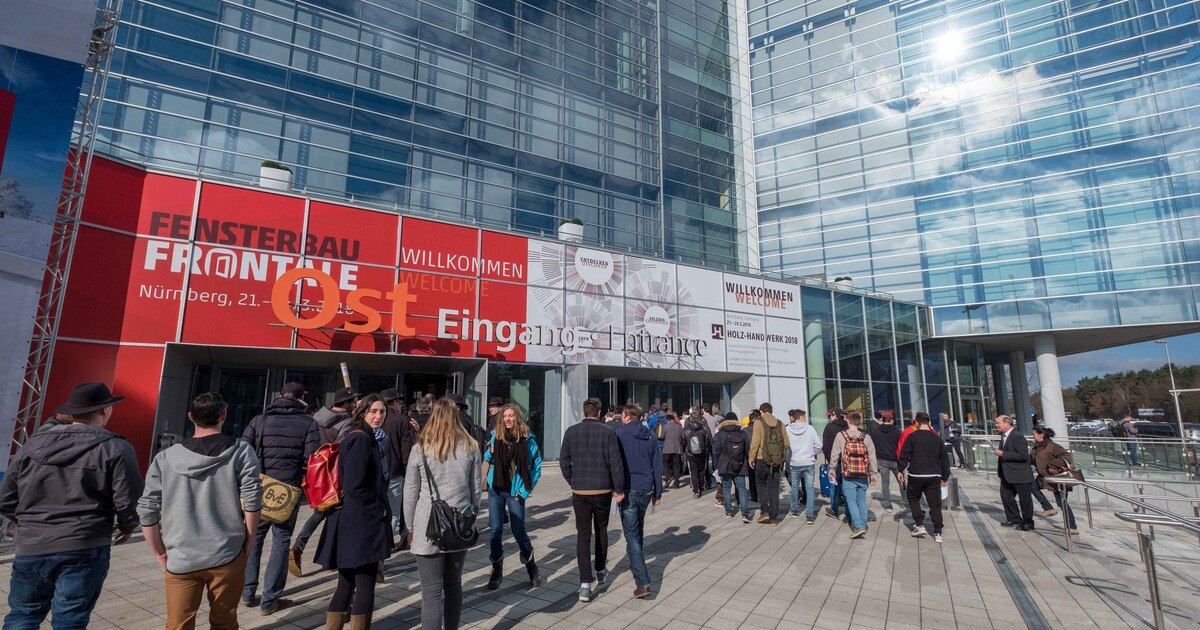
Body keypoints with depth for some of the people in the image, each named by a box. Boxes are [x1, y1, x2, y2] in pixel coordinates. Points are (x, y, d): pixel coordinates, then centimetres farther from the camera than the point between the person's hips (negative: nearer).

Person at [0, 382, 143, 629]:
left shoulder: (32, 445, 6)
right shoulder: (115, 448, -8)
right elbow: (128, 500, -11)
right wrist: (126, 527, 10)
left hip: (31, 548, 4)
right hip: (85, 549, -4)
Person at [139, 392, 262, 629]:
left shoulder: (165, 458, 0)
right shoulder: (240, 451, -7)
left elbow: (147, 511, 0)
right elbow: (252, 501, -11)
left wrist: (161, 553, 11)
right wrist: (249, 541, 2)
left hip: (180, 559, 2)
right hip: (228, 556, -1)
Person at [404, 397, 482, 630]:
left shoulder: (420, 449, -5)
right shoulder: (471, 447, 1)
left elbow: (410, 494, -1)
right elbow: (476, 490, 7)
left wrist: (411, 527, 10)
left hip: (429, 528, -3)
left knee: (432, 591, 3)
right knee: (453, 584, 18)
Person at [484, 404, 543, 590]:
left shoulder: (527, 439, -7)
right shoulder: (496, 436, 1)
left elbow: (537, 467, -2)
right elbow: (487, 459, 14)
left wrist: (525, 490, -7)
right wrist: (490, 451, -9)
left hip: (515, 492, -2)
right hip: (496, 490, 3)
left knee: (519, 531, 1)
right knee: (496, 530, 4)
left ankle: (532, 568, 23)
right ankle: (497, 571, 19)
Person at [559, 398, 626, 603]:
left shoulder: (571, 432, -2)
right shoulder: (608, 433, -8)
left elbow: (564, 461, 0)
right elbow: (616, 462, -9)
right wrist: (619, 489, -1)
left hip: (579, 491, 0)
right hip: (603, 490, 0)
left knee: (583, 535, 5)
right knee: (601, 530, 21)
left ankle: (586, 584, -2)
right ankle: (601, 571, 36)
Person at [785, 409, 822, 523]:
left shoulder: (787, 429, -5)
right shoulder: (810, 428, -7)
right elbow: (818, 445, -6)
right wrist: (811, 454, 11)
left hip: (794, 463, 1)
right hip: (808, 463, -1)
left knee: (794, 487, 17)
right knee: (809, 488, 5)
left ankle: (794, 510, 31)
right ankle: (809, 515, 2)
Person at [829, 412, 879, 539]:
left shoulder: (840, 436, -6)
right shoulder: (866, 437, -1)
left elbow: (835, 456, -3)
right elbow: (872, 458, 1)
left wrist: (832, 470, 8)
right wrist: (873, 474, 10)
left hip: (848, 476, -3)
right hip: (863, 476, 3)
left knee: (851, 500, 2)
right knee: (862, 500, 17)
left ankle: (858, 526, -8)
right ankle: (863, 525, 25)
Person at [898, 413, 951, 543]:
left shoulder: (912, 437, -5)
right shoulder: (937, 438, 8)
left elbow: (904, 455, -8)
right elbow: (945, 458, 13)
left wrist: (901, 470, 3)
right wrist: (944, 477, 20)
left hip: (915, 475, -3)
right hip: (934, 476, 3)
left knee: (913, 498, 16)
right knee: (935, 503, 9)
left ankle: (919, 525, 6)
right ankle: (937, 533, 6)